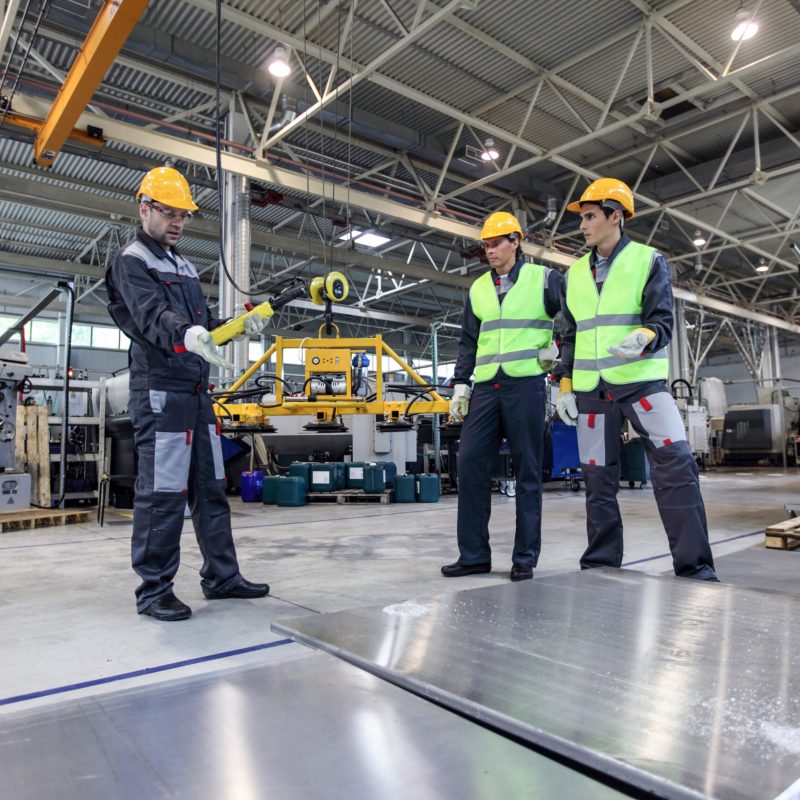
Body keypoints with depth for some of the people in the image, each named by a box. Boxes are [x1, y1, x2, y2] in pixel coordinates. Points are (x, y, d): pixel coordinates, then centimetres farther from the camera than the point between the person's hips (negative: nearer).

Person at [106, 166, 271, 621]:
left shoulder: (185, 266, 22)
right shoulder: (132, 261, -3)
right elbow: (152, 314, -22)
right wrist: (187, 334, -42)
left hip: (197, 390, 9)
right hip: (161, 390, -8)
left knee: (211, 489, 10)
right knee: (163, 493, -7)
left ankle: (222, 577, 20)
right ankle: (154, 590, 5)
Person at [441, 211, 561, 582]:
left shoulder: (543, 279, 4)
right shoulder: (478, 289, 16)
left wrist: (556, 348, -1)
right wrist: (460, 385, 9)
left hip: (525, 385, -4)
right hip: (485, 388, 4)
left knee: (527, 471, 0)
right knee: (470, 465, -3)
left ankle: (525, 557, 9)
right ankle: (473, 554, 6)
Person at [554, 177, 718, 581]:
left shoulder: (649, 261, 4)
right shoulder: (574, 274, 15)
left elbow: (663, 320, -3)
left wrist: (644, 336, -27)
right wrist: (565, 385, 8)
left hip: (641, 381, -3)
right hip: (591, 389, 4)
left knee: (675, 463, -15)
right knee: (598, 477, 6)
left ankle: (694, 565, -6)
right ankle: (601, 561, 16)